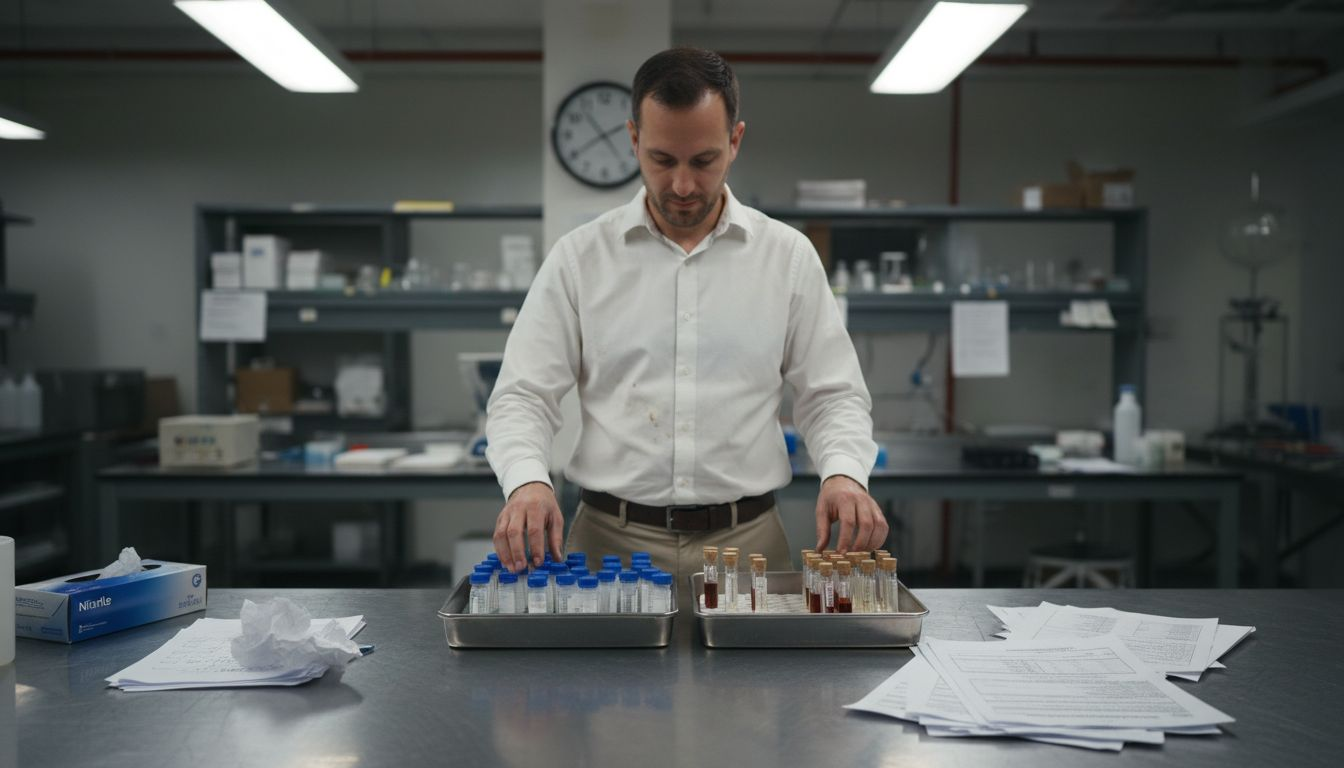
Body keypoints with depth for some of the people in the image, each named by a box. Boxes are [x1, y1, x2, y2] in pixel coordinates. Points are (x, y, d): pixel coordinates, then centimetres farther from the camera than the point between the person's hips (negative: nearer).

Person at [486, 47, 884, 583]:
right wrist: (527, 481, -18)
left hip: (746, 540, 1)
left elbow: (832, 394, 8)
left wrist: (844, 473, -12)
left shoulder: (787, 255, 5)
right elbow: (522, 396, 2)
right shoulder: (581, 256, 3)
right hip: (610, 540, 0)